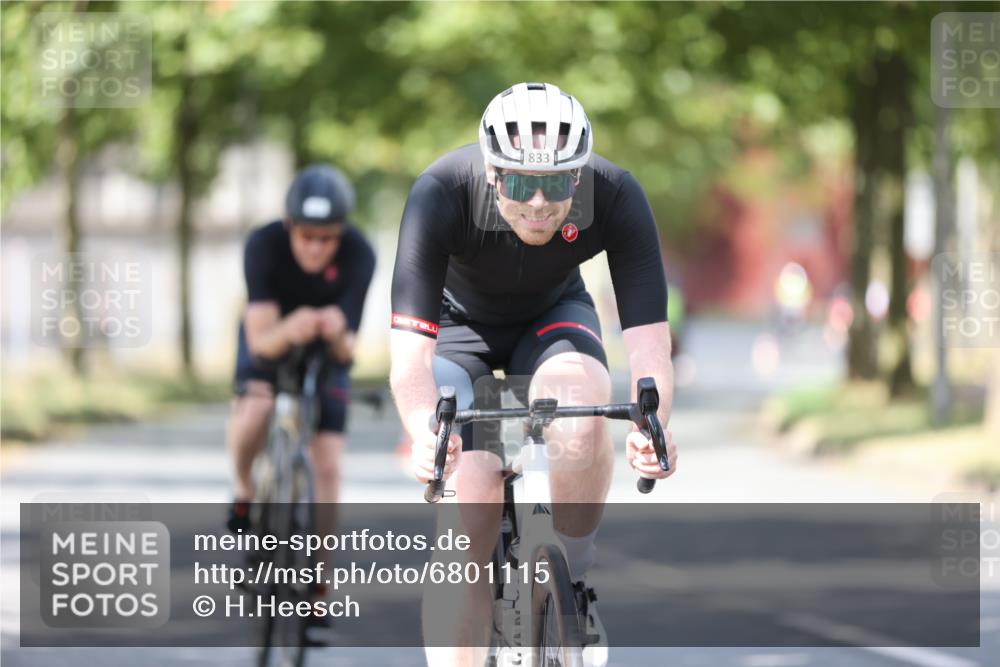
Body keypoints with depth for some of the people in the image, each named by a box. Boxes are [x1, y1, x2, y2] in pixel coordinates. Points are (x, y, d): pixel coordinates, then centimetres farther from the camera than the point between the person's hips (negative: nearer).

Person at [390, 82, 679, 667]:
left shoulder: (618, 199, -32)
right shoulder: (441, 195, -36)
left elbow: (649, 342, -33)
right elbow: (409, 353, -41)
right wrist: (426, 435, -61)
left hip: (553, 317, 1)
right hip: (459, 323, -1)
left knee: (580, 400, -34)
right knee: (471, 502, -21)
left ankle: (575, 584, -11)